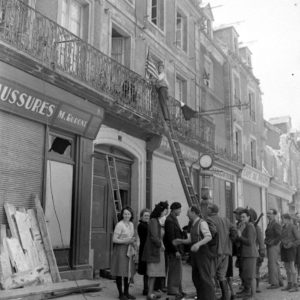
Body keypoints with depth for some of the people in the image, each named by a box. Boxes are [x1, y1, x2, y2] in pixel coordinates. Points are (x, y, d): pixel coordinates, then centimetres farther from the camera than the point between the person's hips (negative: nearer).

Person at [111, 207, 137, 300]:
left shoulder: (131, 224, 10)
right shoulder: (119, 225, -13)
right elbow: (114, 239, -15)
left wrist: (133, 241, 4)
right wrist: (126, 241, -20)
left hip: (129, 250, 7)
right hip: (120, 249, -7)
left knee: (129, 271, 10)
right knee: (120, 272, -1)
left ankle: (126, 292, 22)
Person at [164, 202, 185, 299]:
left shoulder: (173, 219, 16)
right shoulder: (170, 220, -17)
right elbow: (170, 237, -21)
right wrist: (176, 251, -22)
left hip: (176, 249, 11)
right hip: (173, 250, -11)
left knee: (178, 271, 16)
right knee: (174, 270, -6)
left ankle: (178, 291, 25)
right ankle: (173, 291, 0)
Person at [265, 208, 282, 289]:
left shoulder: (276, 224, -13)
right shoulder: (269, 224, 16)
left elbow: (280, 236, -21)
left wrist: (272, 243, -18)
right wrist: (266, 241, 6)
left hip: (274, 247, -9)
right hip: (270, 247, 9)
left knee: (272, 265, -9)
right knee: (275, 265, 14)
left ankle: (274, 283, -5)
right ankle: (279, 281, 21)